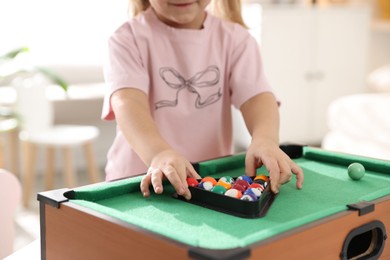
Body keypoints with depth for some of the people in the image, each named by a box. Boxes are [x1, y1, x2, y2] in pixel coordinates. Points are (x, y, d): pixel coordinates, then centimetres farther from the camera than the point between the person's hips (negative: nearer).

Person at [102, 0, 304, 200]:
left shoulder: (234, 39, 4)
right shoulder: (130, 39, -5)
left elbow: (257, 96, -10)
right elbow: (128, 103, -21)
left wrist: (266, 140, -31)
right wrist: (159, 153, -40)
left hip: (216, 180, 3)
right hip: (142, 181, -3)